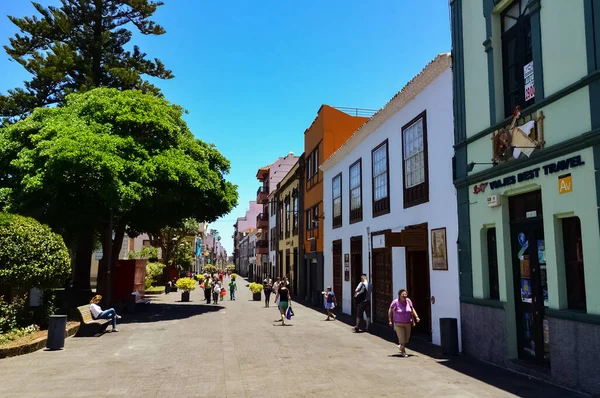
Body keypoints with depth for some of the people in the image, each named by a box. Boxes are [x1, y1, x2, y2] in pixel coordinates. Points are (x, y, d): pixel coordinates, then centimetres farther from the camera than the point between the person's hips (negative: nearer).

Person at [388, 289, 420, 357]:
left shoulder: (408, 301, -2)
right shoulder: (395, 302, -13)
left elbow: (412, 309, 10)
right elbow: (390, 311, -5)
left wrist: (416, 317, 0)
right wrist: (390, 320, -8)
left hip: (407, 324, 4)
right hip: (398, 324, -4)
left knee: (407, 339, 10)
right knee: (402, 339, -6)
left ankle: (400, 346, 40)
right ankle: (403, 352, 17)